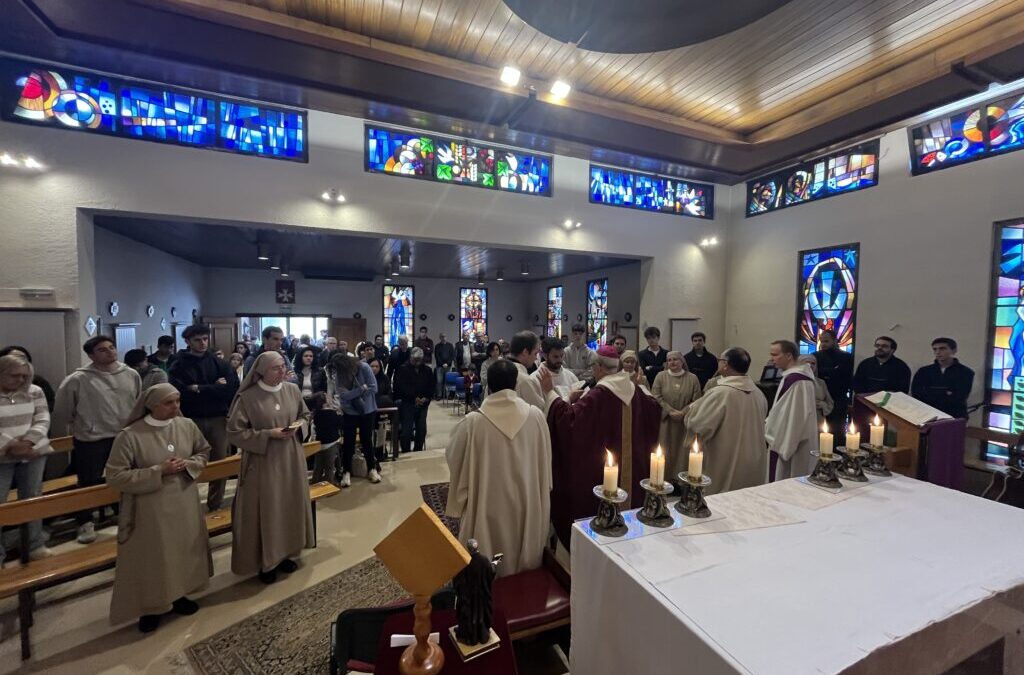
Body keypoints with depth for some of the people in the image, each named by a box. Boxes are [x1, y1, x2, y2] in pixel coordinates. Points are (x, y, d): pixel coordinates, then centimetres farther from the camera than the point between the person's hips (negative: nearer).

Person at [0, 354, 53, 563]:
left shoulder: (34, 391, 3)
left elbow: (43, 420, -1)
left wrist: (27, 441, -16)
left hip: (34, 454, 3)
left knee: (32, 499, 11)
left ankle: (35, 546, 23)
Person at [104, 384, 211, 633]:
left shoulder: (187, 425, -6)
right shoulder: (129, 435, -18)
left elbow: (204, 452, 8)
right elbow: (114, 476, -15)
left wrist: (188, 464, -12)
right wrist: (158, 471, -23)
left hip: (184, 503, 4)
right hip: (150, 509, -4)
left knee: (184, 551, 18)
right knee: (151, 559, 11)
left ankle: (178, 595, 40)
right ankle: (149, 607, 34)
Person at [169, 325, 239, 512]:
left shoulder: (219, 363, 6)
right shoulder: (179, 366, 2)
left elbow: (232, 389, -8)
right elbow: (181, 393, -12)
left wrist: (199, 389, -10)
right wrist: (214, 389, -11)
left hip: (218, 420, 2)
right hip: (191, 420, -1)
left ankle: (215, 506, 21)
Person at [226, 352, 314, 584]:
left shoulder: (292, 390, 0)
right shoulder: (247, 397, -12)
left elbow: (305, 415, 13)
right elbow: (234, 432, -10)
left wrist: (298, 426, -8)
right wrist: (268, 434, -18)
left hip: (291, 459, 5)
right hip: (263, 462, -4)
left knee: (291, 506, 14)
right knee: (265, 511, 4)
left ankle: (285, 553, 32)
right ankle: (264, 562, 23)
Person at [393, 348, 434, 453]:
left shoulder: (427, 370, 9)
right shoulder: (403, 369, -4)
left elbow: (431, 386, 9)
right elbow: (401, 387, -13)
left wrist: (426, 398, -8)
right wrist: (414, 398, -16)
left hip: (423, 404, 4)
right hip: (408, 404, -4)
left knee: (422, 429, 8)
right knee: (406, 430, -4)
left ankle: (418, 451, 23)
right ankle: (405, 452, 8)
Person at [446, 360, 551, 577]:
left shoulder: (473, 422, -20)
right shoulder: (536, 416, -14)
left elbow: (452, 456, -3)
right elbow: (545, 461, 0)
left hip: (487, 507, -2)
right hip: (527, 504, 2)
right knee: (525, 556, 26)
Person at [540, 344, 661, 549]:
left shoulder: (598, 394, -23)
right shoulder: (634, 389, -1)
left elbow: (570, 417, -30)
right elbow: (655, 409, 15)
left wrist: (550, 391, -25)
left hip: (602, 469, -7)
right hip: (633, 465, 7)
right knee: (628, 498, 23)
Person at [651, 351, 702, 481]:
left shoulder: (692, 378, 3)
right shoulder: (660, 376, 1)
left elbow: (696, 401, -1)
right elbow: (656, 397, -5)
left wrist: (683, 413, -13)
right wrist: (671, 411, -13)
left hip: (685, 422, 1)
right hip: (664, 420, -1)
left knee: (682, 450, 3)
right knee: (664, 450, 2)